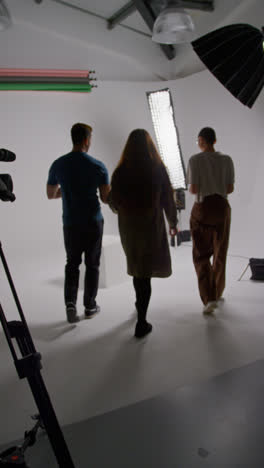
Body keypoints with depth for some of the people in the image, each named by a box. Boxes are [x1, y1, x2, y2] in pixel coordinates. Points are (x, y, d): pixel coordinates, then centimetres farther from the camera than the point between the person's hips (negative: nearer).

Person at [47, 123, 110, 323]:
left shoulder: (58, 165, 0)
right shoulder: (98, 166, -9)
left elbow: (51, 194, 9)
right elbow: (106, 198, -8)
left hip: (71, 223, 2)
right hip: (93, 222, -2)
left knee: (72, 264, 15)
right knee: (92, 264, 11)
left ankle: (70, 302, 0)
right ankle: (90, 306, 21)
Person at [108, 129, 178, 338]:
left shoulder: (120, 172, -5)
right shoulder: (158, 169, -8)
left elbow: (113, 203, 0)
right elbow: (168, 199, -5)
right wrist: (173, 223, 10)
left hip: (128, 228, 3)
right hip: (152, 227, -2)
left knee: (137, 267, 23)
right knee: (146, 272, 3)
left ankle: (140, 303, 45)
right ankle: (141, 323, 2)